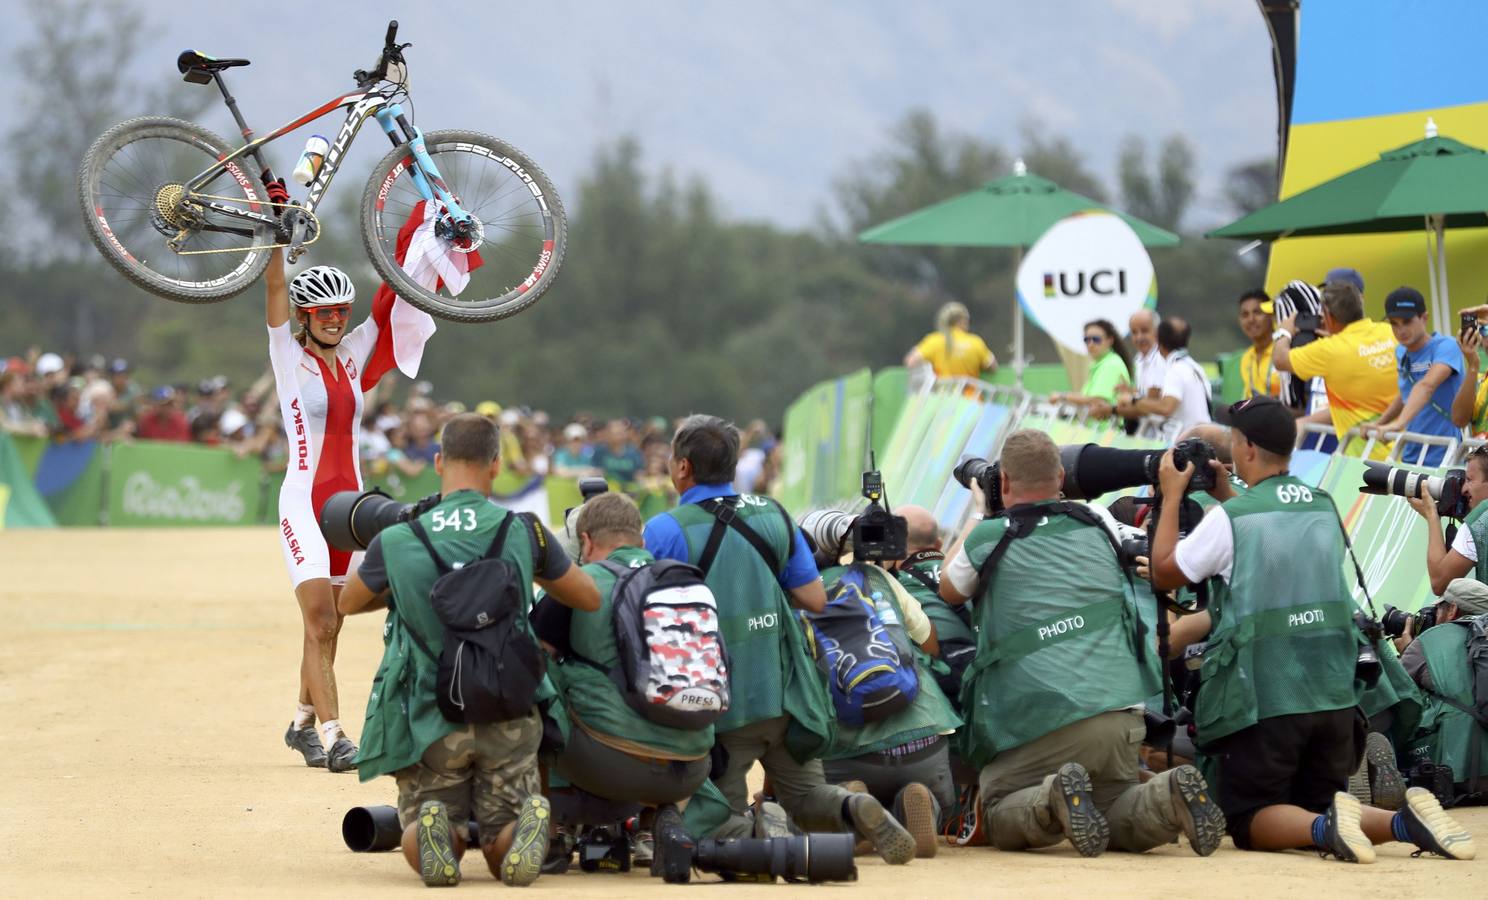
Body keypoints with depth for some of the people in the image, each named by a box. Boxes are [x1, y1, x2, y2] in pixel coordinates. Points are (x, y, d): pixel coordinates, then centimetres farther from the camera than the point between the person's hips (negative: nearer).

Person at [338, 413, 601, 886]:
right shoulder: (524, 532, -5)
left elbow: (347, 603, 16)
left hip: (429, 722, -1)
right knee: (504, 854, 11)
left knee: (424, 856, 12)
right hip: (509, 719, 1)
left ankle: (435, 828, -23)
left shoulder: (395, 540, -6)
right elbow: (591, 599, 11)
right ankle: (527, 827, -23)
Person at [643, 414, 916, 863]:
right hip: (784, 693, 4)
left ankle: (757, 831, -24)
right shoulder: (773, 515, 5)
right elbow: (816, 600, 6)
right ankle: (856, 810, -14)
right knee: (806, 797, 19)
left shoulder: (665, 532, -11)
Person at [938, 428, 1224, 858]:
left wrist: (979, 513, 36)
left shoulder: (988, 538, 2)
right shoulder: (1096, 523, 12)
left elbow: (949, 591, 25)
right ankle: (1169, 796, -13)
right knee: (1116, 819, 19)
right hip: (1120, 712, 4)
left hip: (1038, 721, -4)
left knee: (999, 819, 12)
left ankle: (1055, 798, -20)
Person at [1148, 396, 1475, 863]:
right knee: (1320, 806, 15)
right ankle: (1405, 821, -15)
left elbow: (1164, 574, 6)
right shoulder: (1325, 509, 10)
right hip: (1334, 696, 5)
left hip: (1262, 700, -5)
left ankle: (1326, 827, -29)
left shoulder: (1231, 517, -8)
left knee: (1251, 822, 3)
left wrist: (1171, 497, 15)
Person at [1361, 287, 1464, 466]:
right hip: (1410, 457, 7)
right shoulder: (1401, 353, 10)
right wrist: (1379, 424, 20)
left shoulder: (1445, 347, -13)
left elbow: (1427, 385, -31)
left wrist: (1399, 423, -43)